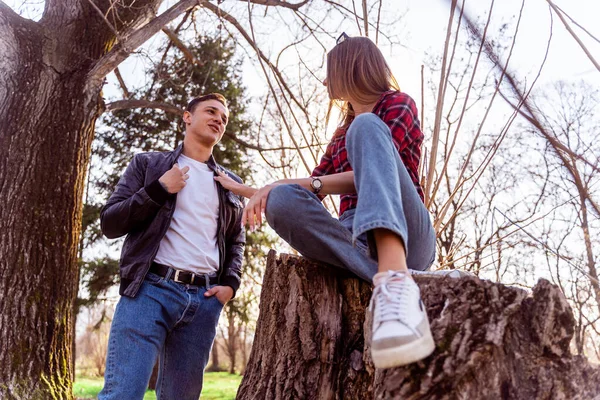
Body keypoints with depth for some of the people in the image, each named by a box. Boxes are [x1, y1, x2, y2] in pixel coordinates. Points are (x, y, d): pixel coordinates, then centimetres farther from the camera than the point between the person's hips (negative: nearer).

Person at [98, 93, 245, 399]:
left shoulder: (230, 184, 19)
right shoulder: (148, 164, 11)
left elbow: (237, 240, 26)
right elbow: (110, 223, 4)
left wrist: (230, 284, 9)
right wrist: (159, 189, -7)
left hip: (204, 299, 4)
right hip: (150, 289, -3)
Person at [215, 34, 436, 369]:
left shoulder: (397, 103, 10)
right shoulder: (341, 136, 29)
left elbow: (372, 174, -8)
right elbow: (310, 194, 31)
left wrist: (296, 183, -12)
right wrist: (242, 189, 35)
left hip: (404, 239, -4)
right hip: (352, 239, 5)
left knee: (366, 127, -27)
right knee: (282, 200, -23)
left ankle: (394, 282, -51)